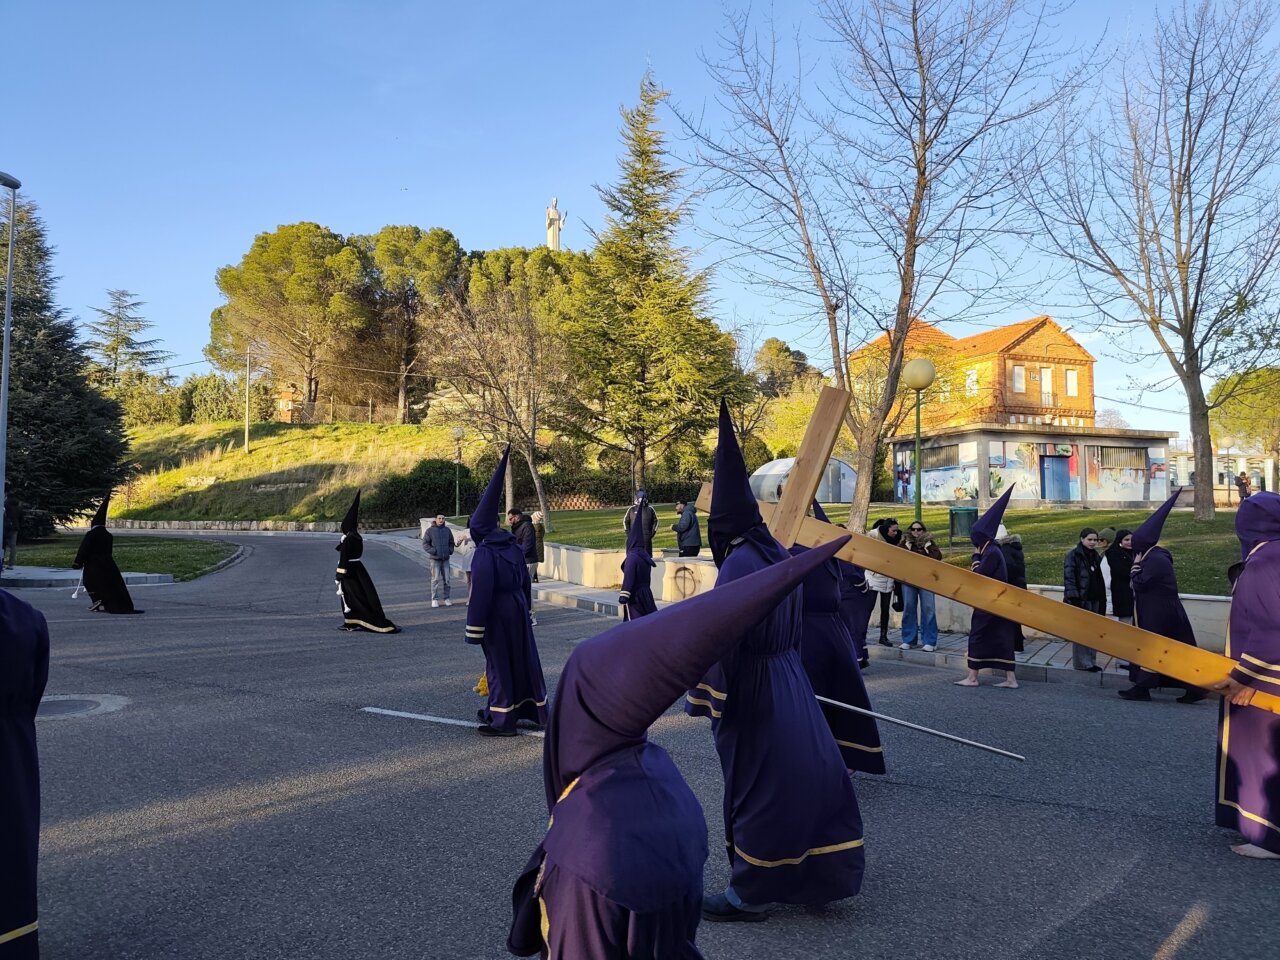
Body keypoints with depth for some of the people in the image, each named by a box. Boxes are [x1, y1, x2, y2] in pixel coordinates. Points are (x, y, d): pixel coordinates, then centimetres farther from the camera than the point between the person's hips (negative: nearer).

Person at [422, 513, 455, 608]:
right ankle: (434, 599, 3)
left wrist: (450, 550, 2)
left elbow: (451, 542, 19)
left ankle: (446, 598, 14)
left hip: (446, 558, 4)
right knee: (435, 579, -3)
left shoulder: (447, 530, 10)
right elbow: (425, 544, -3)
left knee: (446, 579, 5)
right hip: (435, 558, -4)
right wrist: (433, 551, -13)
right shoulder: (430, 530, -2)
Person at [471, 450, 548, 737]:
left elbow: (480, 592, -21)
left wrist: (474, 630, -17)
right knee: (524, 657, 15)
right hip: (518, 610, 7)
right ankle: (536, 711, 24)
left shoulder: (484, 553, -18)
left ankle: (502, 720, 9)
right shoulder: (515, 548, 4)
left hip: (497, 615, -7)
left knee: (499, 663, 2)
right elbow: (525, 582, 11)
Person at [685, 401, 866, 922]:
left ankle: (748, 894, 15)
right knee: (808, 773, 15)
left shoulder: (739, 563, -20)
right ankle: (817, 874, 29)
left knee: (756, 785, 2)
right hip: (789, 680, 8)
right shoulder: (779, 554, 4)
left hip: (751, 689, -8)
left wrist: (704, 700, -12)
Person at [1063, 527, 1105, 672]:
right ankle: (1082, 663, 0)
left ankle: (1091, 662, 18)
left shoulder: (1095, 557, 16)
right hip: (1079, 600, -8)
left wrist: (1102, 600, 16)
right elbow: (1069, 578, -15)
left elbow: (1099, 580, 21)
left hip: (1094, 600, 8)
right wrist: (1074, 598, -22)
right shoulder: (1073, 556, -9)